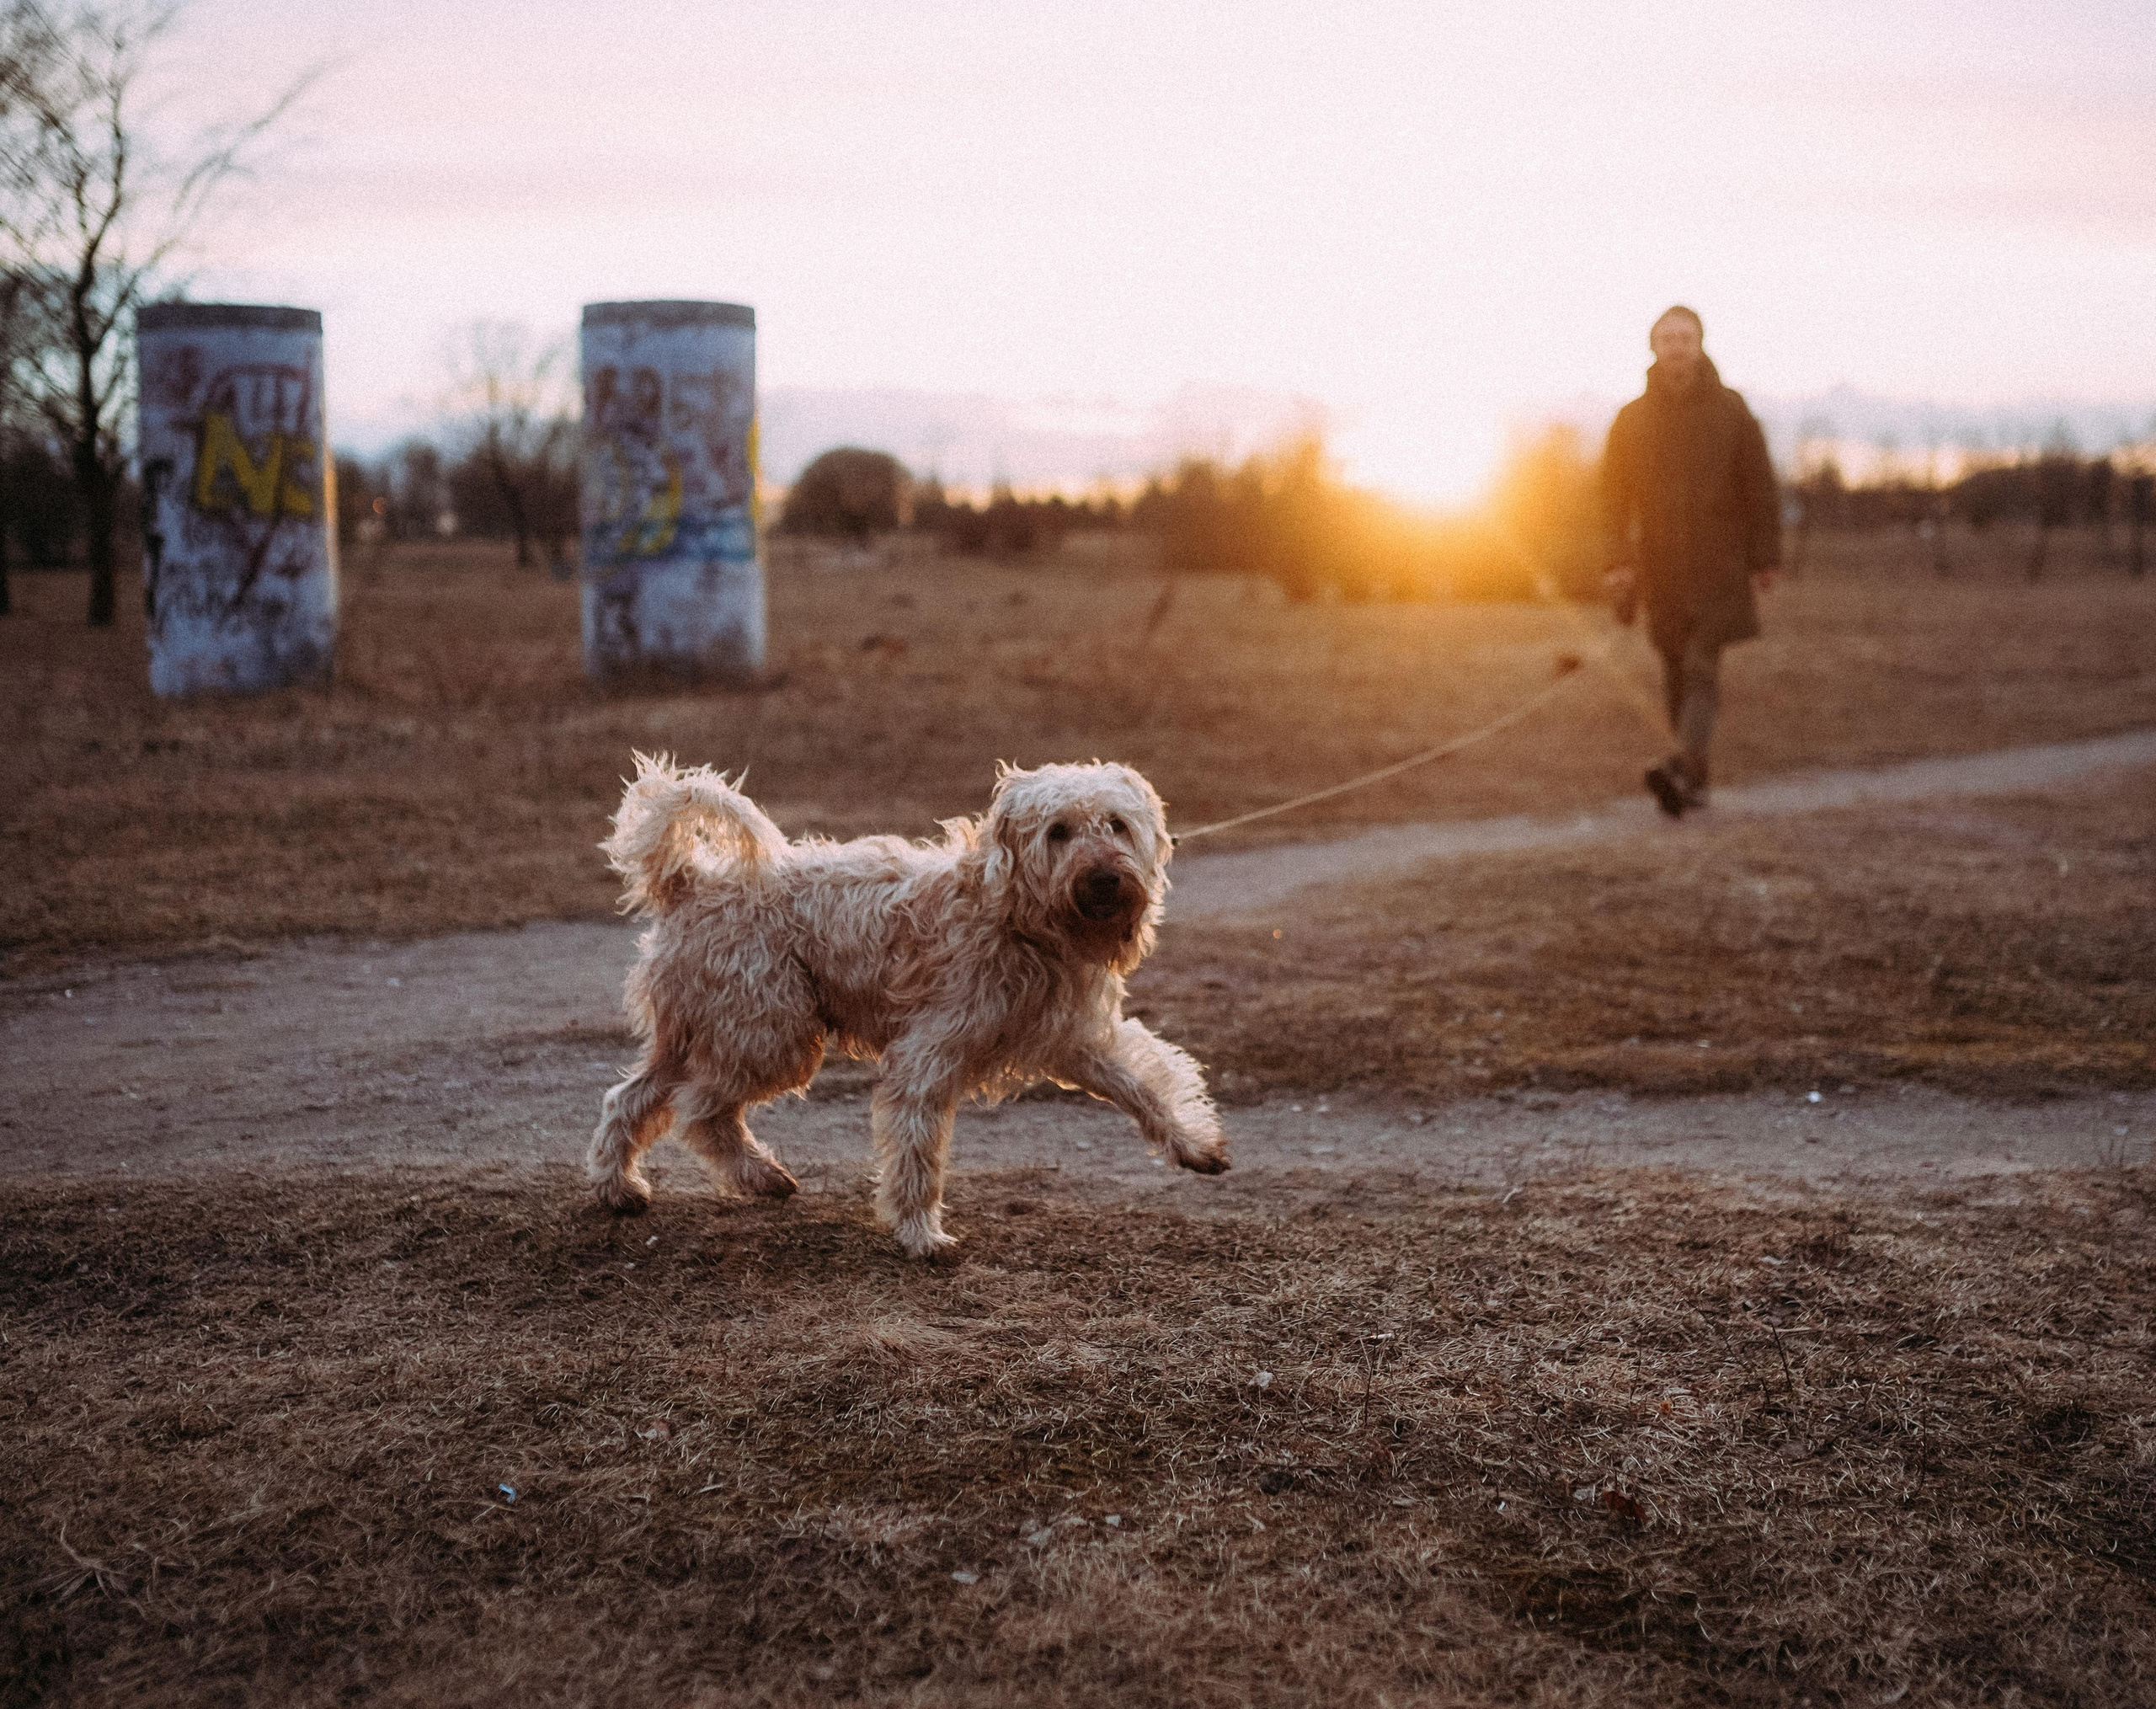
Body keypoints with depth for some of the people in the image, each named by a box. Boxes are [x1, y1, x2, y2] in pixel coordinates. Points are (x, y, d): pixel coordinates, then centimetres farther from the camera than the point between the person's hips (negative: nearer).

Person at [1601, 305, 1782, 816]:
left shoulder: (1731, 411, -2)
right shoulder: (1632, 419, 4)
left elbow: (1760, 487, 0)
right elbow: (1615, 494, 4)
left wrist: (1765, 559, -3)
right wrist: (1620, 562, -7)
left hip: (1718, 565, -3)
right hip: (1660, 566, 3)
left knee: (1701, 664, -15)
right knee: (1676, 670, 7)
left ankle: (1683, 768, -28)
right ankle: (1696, 780, 18)